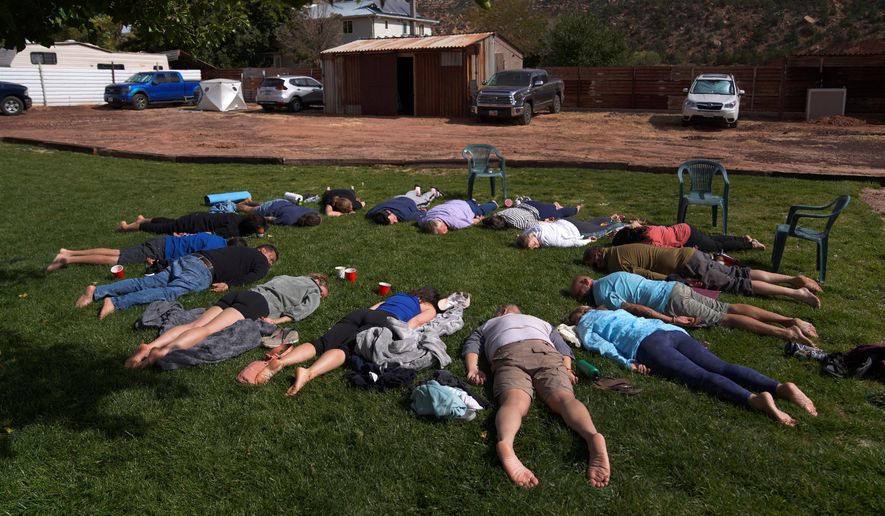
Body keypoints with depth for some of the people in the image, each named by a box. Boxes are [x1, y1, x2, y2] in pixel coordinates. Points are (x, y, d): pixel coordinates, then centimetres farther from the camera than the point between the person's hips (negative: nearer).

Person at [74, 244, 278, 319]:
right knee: (169, 292, -23)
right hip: (202, 270, -8)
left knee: (147, 282, -2)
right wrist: (229, 284, -6)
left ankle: (98, 291, -12)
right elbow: (255, 275, -7)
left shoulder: (242, 251, 36)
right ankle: (115, 303, -38)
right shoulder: (259, 259, 12)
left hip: (188, 258, 8)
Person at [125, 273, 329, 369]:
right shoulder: (314, 292, 17)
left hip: (241, 293, 6)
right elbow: (303, 310, -1)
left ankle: (151, 345, -32)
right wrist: (278, 320, -2)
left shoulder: (286, 278, 39)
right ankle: (163, 351, -45)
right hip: (260, 302, -6)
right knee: (208, 329, -25)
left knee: (194, 325, -12)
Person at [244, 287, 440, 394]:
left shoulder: (397, 295, 43)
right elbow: (416, 321, 7)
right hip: (382, 321, -5)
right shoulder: (429, 310, 27)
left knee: (321, 343, -16)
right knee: (345, 348, -28)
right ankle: (308, 373, -55)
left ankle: (280, 362, -41)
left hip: (359, 313, 5)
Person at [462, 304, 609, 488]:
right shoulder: (541, 322, 45)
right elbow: (563, 347, 29)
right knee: (564, 397, -21)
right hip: (545, 351, 2)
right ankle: (593, 436, -53)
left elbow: (471, 345, 23)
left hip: (508, 353, -1)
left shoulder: (488, 324, 41)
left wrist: (473, 368, 9)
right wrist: (567, 369, 16)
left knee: (514, 402, -28)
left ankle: (505, 443, -61)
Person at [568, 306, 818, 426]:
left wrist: (627, 362, -6)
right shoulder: (615, 311, 42)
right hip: (673, 330, 6)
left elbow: (603, 345, 2)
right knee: (722, 367, -11)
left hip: (647, 342, -6)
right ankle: (781, 387, -31)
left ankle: (755, 399, -46)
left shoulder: (584, 327, 20)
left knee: (701, 376, -24)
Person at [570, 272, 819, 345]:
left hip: (671, 301, -8)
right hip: (677, 286, 8)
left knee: (725, 318, -9)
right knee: (730, 308, 3)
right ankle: (789, 320, -3)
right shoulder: (612, 277, 22)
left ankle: (785, 332, -16)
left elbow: (635, 309, -15)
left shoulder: (602, 295, -6)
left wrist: (671, 320, -17)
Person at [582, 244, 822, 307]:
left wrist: (676, 281, -12)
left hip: (688, 266, -8)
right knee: (740, 273, 11)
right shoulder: (622, 249, 18)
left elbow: (646, 275, -19)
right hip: (691, 254, 8)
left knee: (739, 284, -7)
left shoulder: (616, 263, -10)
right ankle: (793, 279, 9)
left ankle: (797, 293, -9)